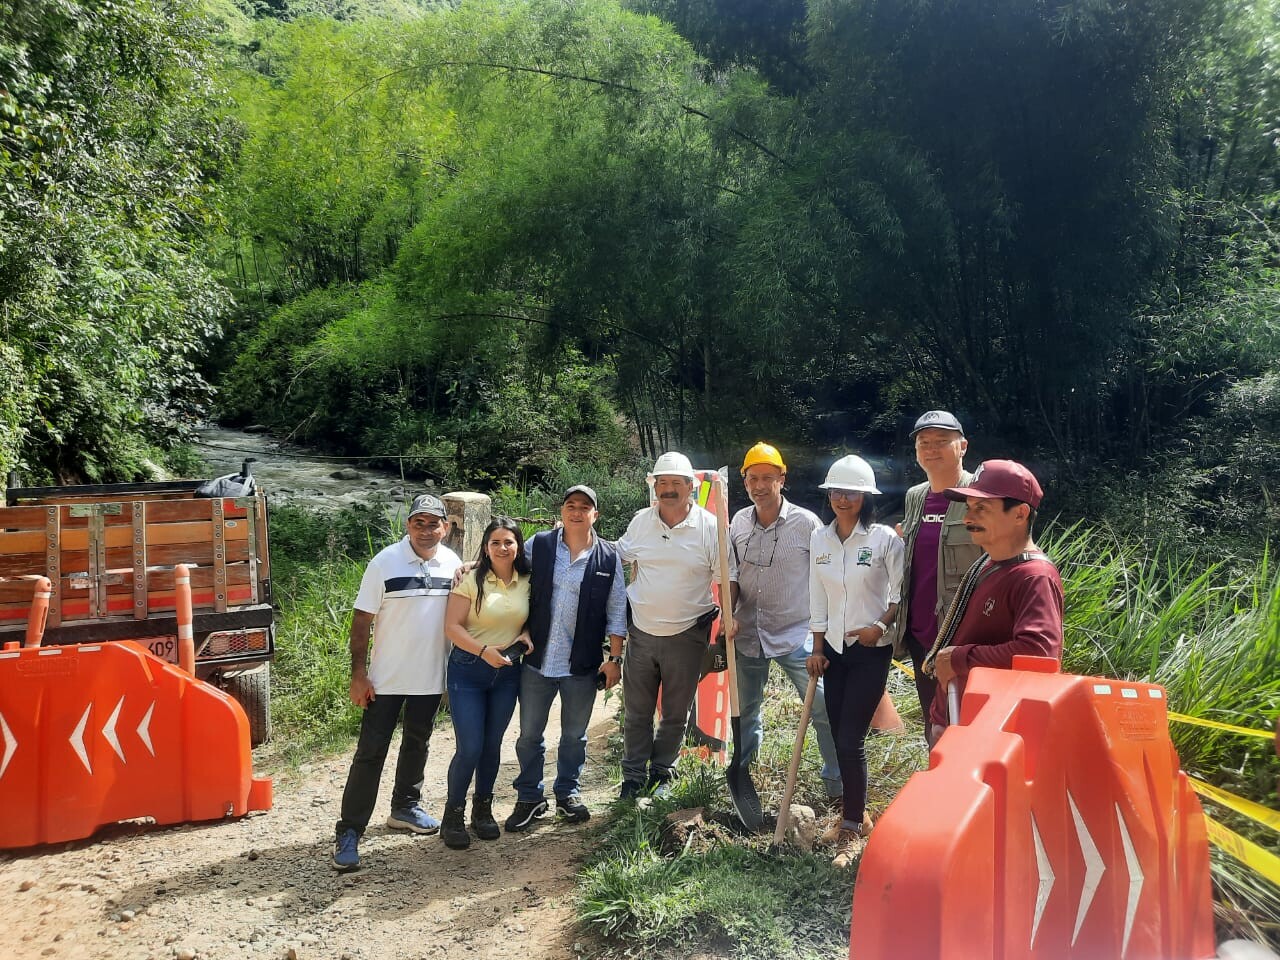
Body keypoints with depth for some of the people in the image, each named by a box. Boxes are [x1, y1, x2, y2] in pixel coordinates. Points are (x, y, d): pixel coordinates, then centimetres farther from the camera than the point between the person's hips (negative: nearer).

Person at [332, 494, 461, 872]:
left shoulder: (452, 564, -2)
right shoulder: (385, 563, -13)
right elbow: (362, 621, -10)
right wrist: (358, 675, -13)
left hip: (431, 678, 4)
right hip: (386, 679, -4)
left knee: (417, 745, 19)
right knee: (370, 754, -1)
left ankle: (405, 807, 38)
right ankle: (349, 831, 7)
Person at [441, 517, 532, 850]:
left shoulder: (526, 582, 1)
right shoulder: (471, 580, -11)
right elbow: (452, 626, -13)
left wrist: (526, 636, -6)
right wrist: (484, 651, -24)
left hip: (507, 673, 4)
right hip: (468, 671, -4)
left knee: (492, 745, 13)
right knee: (469, 747, -6)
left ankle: (483, 809, 31)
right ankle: (453, 814, 14)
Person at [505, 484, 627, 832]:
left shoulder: (609, 558, -2)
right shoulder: (538, 546, -2)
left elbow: (616, 612, 1)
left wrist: (615, 659, -1)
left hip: (583, 664, 0)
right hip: (537, 659, 0)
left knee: (575, 735, 15)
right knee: (529, 733, 11)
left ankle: (568, 793, 33)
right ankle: (529, 798, 27)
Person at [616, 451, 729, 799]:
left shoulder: (710, 527, -9)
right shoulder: (641, 521, 0)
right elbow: (617, 555, 15)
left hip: (687, 636, -2)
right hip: (641, 633, 2)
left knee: (676, 714, 14)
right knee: (636, 712, 11)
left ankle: (661, 772, 33)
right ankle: (633, 776, 26)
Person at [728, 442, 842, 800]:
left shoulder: (807, 523, -10)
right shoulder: (738, 522, 2)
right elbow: (732, 576, 9)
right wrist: (728, 614, -4)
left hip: (796, 636, -4)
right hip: (748, 634, 4)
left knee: (824, 710, -4)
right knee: (744, 711, 18)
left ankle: (837, 783, 15)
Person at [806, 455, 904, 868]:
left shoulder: (885, 539, -9)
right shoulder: (819, 539, 4)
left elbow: (902, 593, -4)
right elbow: (817, 600, 8)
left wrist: (881, 625, -17)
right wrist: (817, 648, 6)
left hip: (871, 651, -5)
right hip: (834, 649, 5)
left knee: (851, 741, -8)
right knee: (839, 738, 8)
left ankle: (851, 830, 6)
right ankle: (857, 813, 27)